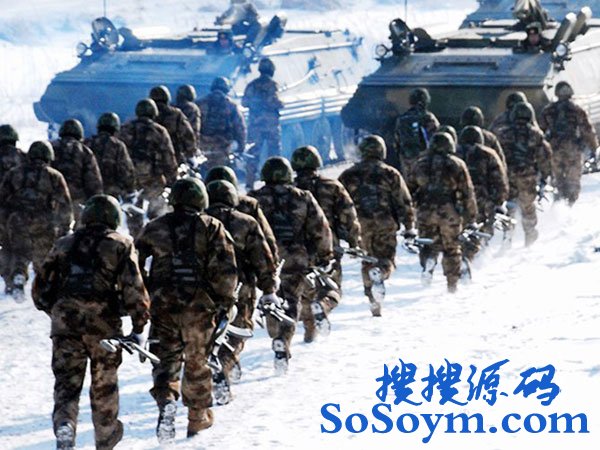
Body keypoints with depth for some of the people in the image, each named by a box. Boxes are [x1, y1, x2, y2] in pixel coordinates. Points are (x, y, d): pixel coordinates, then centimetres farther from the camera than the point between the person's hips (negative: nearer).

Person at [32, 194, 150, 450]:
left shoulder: (64, 245, 13)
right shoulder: (121, 245, 4)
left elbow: (41, 287, 14)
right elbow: (133, 288, -6)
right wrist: (139, 327, -2)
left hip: (65, 323, 2)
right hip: (104, 324, -1)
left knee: (66, 383, 3)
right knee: (104, 386, 14)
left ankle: (64, 424, -23)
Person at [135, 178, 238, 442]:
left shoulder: (154, 228, 6)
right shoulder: (212, 228, 0)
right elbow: (225, 270, -8)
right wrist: (225, 301, 1)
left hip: (162, 304, 1)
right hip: (199, 306, -1)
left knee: (165, 359, 7)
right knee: (197, 362, 12)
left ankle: (166, 399, -22)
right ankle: (198, 420, 21)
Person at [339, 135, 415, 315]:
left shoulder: (349, 175, 6)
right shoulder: (390, 174, 0)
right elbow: (404, 202, 1)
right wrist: (409, 226, 7)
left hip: (361, 225, 2)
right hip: (385, 225, -2)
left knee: (368, 261, 13)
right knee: (386, 258, 4)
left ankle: (375, 305, 10)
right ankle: (380, 273, -32)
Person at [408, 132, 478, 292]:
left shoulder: (421, 163, 9)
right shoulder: (457, 164, 2)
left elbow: (410, 188, 12)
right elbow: (468, 193, 2)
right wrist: (471, 219, 7)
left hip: (425, 211, 1)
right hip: (449, 212, -1)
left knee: (428, 244, 13)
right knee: (452, 249, 11)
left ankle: (428, 259, -19)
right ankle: (452, 284, 15)